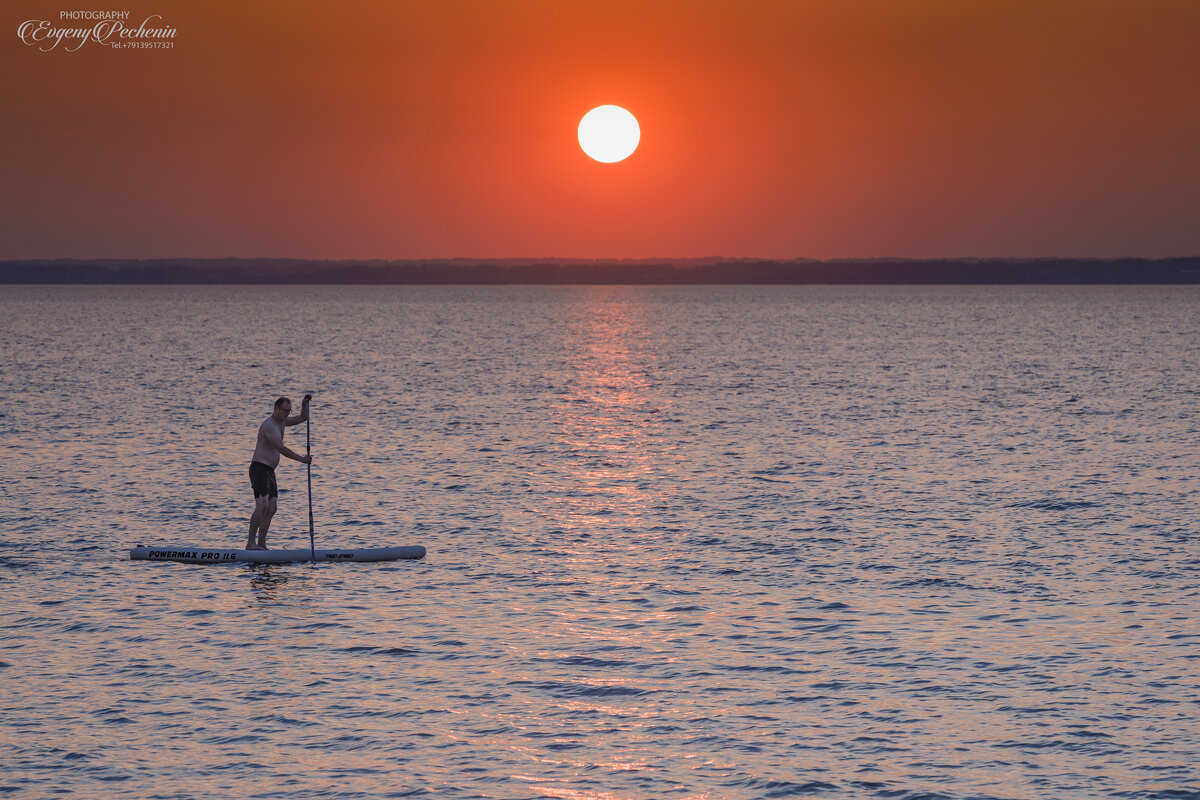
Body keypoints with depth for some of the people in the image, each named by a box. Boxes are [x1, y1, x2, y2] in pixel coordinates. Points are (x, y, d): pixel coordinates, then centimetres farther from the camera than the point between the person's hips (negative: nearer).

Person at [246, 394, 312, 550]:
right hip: (259, 468, -10)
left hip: (269, 471, 10)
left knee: (271, 509, 5)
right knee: (262, 506, -21)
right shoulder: (269, 425, -16)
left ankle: (261, 544, 5)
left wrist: (305, 404, 7)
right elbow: (281, 449, -22)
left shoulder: (281, 422, 15)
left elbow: (302, 418, 25)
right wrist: (302, 459, -19)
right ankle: (250, 543, -23)